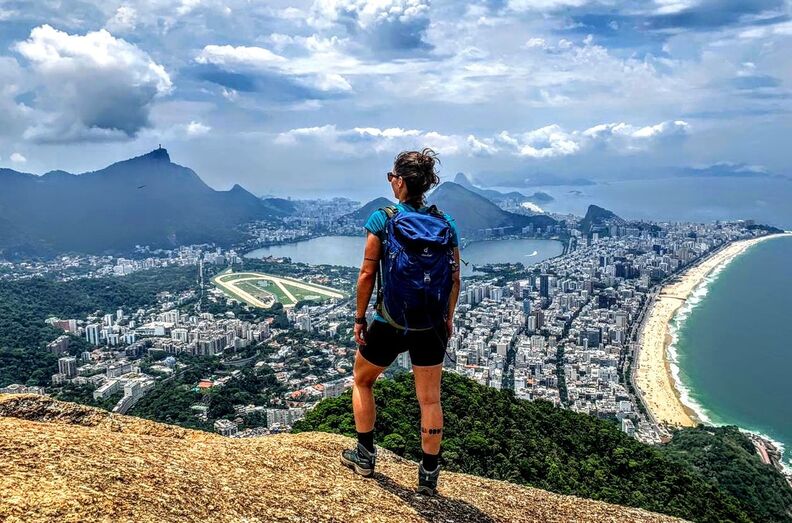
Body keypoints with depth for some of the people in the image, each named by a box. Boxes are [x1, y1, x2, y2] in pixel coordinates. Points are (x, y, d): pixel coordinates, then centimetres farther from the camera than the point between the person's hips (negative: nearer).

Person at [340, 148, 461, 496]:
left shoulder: (382, 219, -11)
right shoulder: (445, 223, -1)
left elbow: (367, 274, -10)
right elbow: (454, 278, 3)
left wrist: (360, 318, 1)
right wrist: (448, 317, 16)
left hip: (389, 323, -2)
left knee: (362, 381, 23)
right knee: (430, 399, 13)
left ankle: (365, 456, 32)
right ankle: (429, 474, 21)